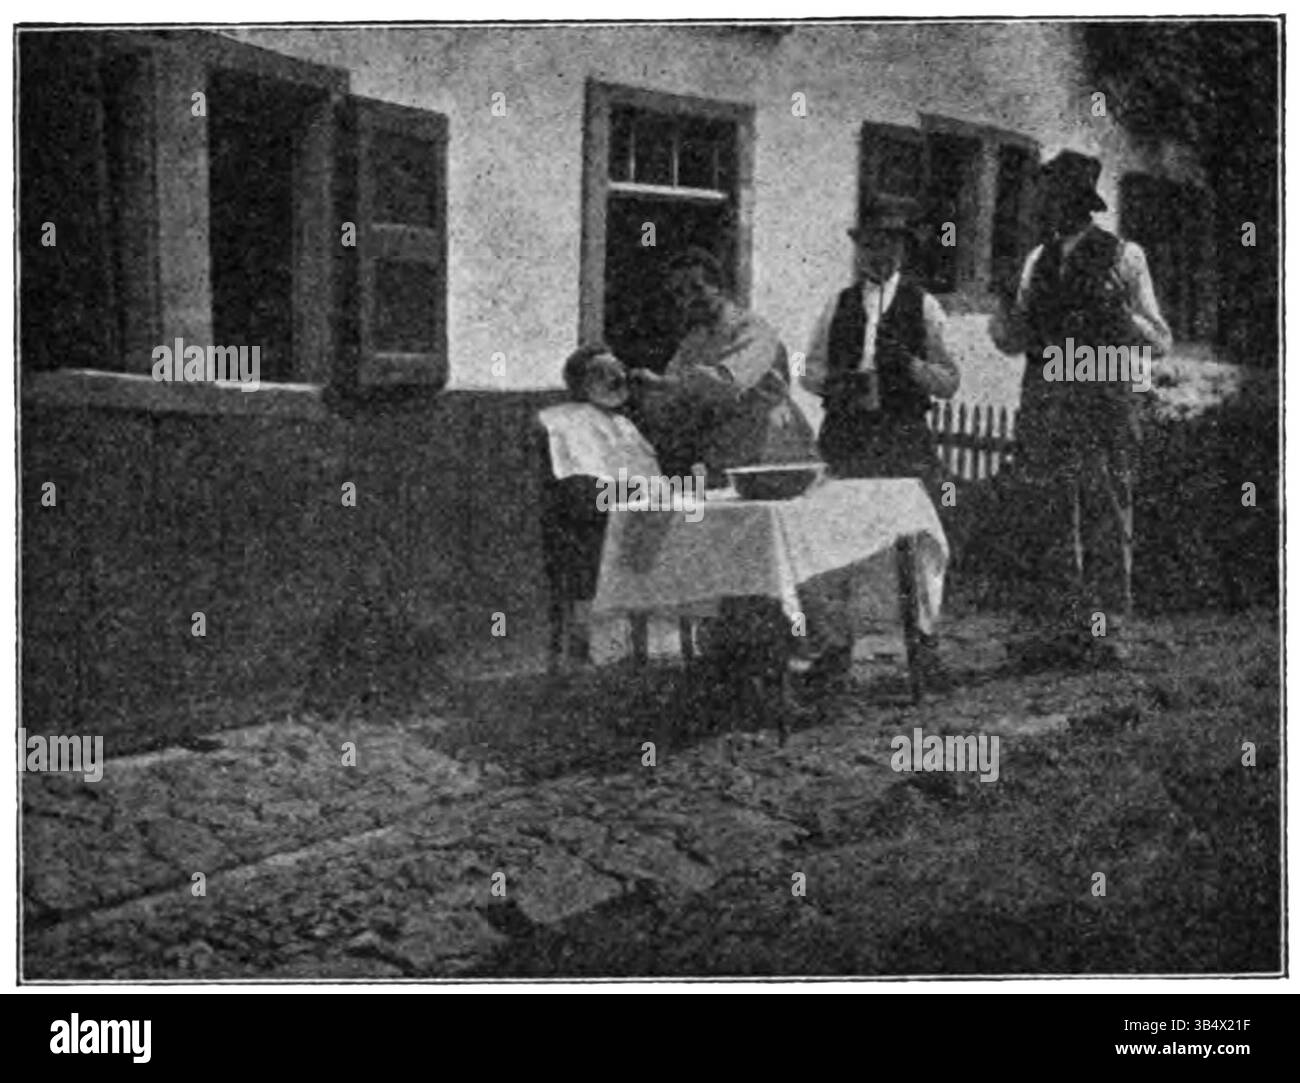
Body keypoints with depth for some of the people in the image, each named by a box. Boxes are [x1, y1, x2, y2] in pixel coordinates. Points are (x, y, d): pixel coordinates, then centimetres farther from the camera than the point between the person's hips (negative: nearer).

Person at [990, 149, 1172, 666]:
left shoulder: (1123, 256, 1)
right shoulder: (1039, 260, 15)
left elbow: (1160, 342, 1)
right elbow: (1016, 339, 16)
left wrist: (1123, 318, -18)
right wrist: (1004, 319, -6)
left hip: (1104, 395, -5)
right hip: (1046, 396, 5)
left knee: (1107, 518, -3)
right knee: (1052, 519, 6)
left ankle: (1106, 630, 2)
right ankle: (1058, 628, 12)